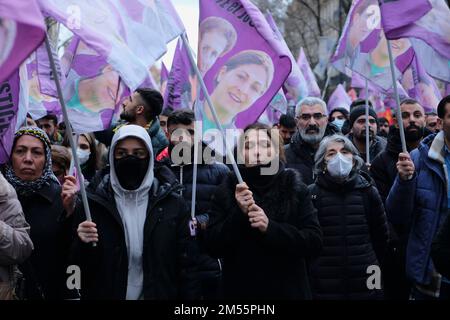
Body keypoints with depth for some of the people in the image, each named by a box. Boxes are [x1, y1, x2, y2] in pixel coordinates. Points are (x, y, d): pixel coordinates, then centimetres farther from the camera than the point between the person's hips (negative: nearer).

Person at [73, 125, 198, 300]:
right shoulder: (92, 202, -6)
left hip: (159, 293, 0)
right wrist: (83, 244, -21)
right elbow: (78, 264, -2)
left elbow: (186, 265, -5)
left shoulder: (173, 204, -6)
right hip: (105, 293, 0)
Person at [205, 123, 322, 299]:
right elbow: (213, 246, -5)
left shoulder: (295, 188, -2)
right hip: (240, 289, 0)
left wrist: (270, 227, -20)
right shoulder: (227, 190, 0)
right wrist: (239, 214, -18)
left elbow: (314, 241, -9)